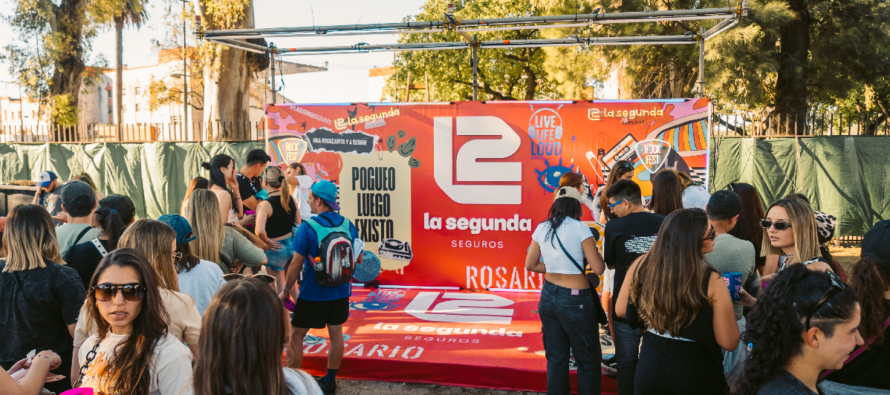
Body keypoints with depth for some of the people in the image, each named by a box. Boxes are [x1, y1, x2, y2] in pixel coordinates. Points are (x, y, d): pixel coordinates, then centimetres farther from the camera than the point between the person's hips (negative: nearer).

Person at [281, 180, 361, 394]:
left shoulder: (307, 228, -16)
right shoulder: (348, 225, -2)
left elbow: (296, 264, -14)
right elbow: (358, 259, 6)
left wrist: (285, 291, -2)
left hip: (313, 293, -4)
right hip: (340, 292, 5)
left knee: (296, 336, 10)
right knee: (336, 333, 16)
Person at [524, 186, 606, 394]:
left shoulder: (542, 228, 2)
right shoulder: (579, 227, -12)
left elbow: (530, 264, 9)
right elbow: (598, 268, -13)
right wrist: (593, 248, 4)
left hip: (549, 296, 6)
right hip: (575, 300, -6)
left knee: (556, 358, 17)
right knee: (589, 361, 9)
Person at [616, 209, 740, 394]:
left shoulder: (641, 265, -11)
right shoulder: (711, 281, -21)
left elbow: (620, 310, 2)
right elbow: (729, 342, -15)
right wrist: (723, 301, -1)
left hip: (650, 367, 3)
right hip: (696, 374, -2)